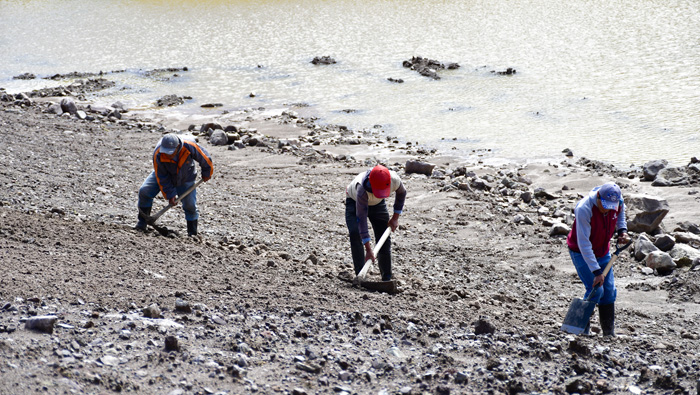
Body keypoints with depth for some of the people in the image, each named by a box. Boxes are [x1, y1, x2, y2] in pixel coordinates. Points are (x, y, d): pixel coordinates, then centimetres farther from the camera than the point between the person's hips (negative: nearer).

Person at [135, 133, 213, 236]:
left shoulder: (189, 147, -36)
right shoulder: (157, 154, -33)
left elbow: (204, 158, -15)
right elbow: (162, 177, -22)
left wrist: (206, 173, 0)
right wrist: (169, 194, -21)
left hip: (184, 179, 0)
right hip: (164, 175, 1)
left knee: (190, 205, -6)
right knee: (144, 191, -14)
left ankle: (192, 233, 13)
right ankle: (142, 223, 0)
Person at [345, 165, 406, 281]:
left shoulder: (394, 179, -35)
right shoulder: (362, 189, -45)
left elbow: (401, 193, -7)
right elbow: (361, 219, -42)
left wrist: (395, 218, -5)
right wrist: (368, 250, -44)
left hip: (377, 204, 4)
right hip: (354, 201, -3)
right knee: (355, 234, -25)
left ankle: (387, 278, 9)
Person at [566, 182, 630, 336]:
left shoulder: (618, 203, -16)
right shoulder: (584, 209, -34)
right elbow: (584, 244, -32)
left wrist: (622, 231, -7)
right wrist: (596, 272, -32)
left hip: (603, 252, 6)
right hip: (581, 252, -6)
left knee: (609, 290, 3)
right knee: (596, 290, -16)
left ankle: (609, 333, 13)